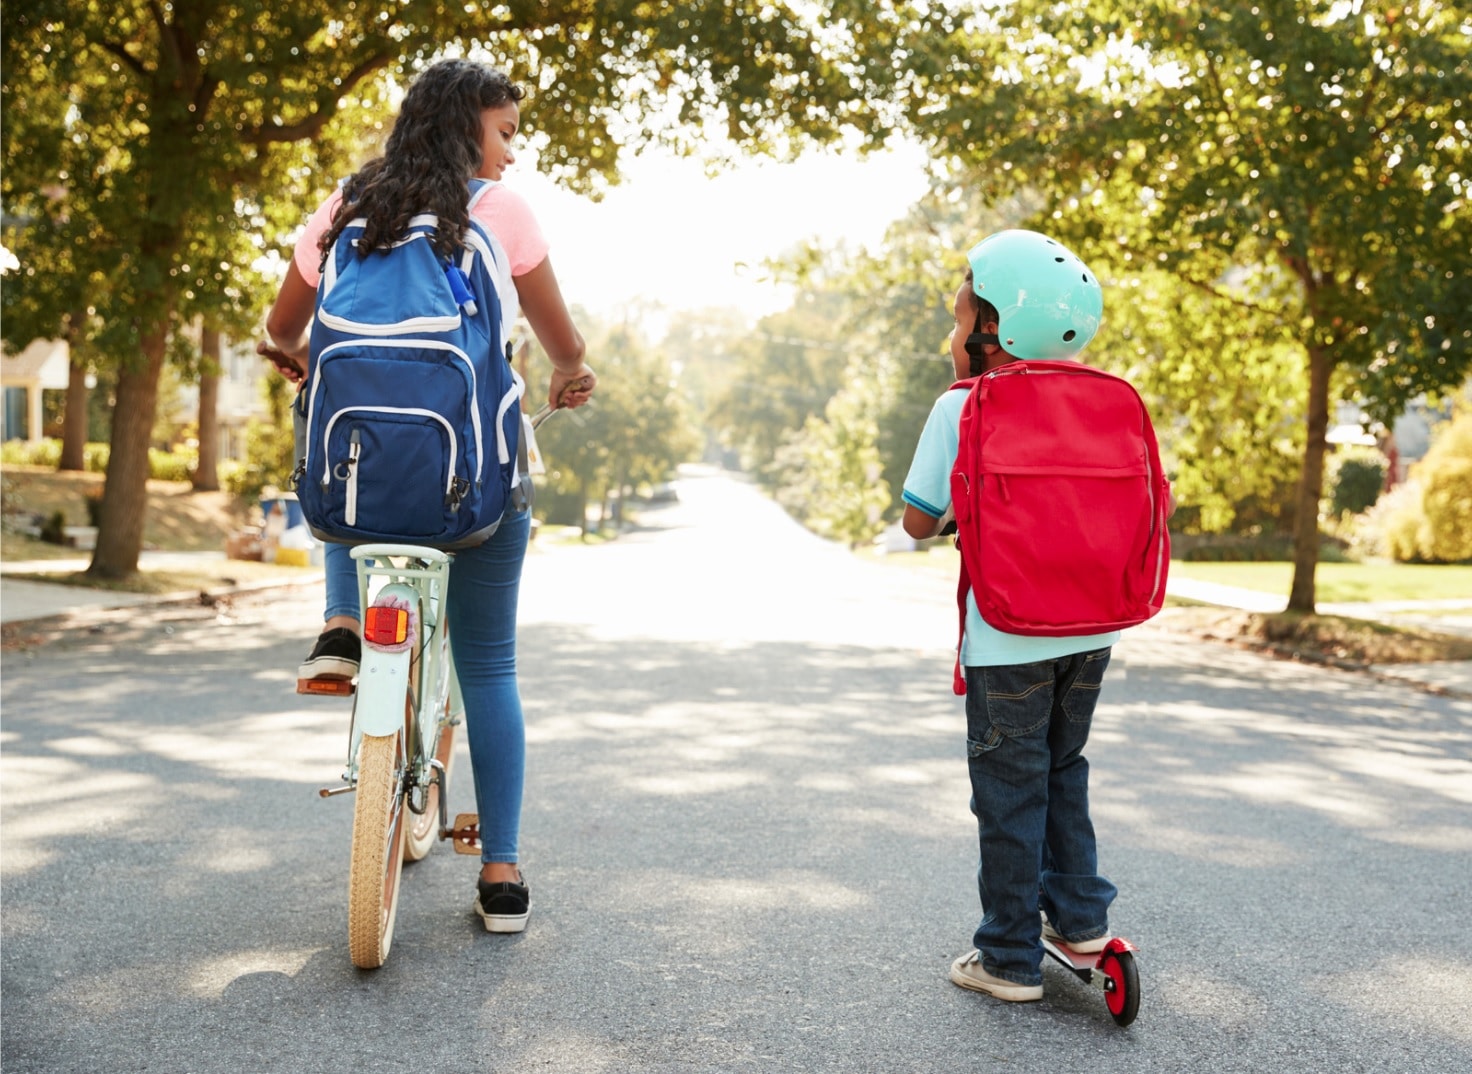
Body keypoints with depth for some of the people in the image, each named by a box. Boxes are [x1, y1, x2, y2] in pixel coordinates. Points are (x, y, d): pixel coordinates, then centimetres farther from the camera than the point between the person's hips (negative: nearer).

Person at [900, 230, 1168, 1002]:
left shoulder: (959, 409, -9)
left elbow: (918, 519, -6)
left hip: (1008, 641, -5)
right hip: (1092, 628, 5)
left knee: (1010, 792, 6)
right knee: (1063, 769, 24)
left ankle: (1010, 959, 15)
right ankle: (1079, 914, 29)